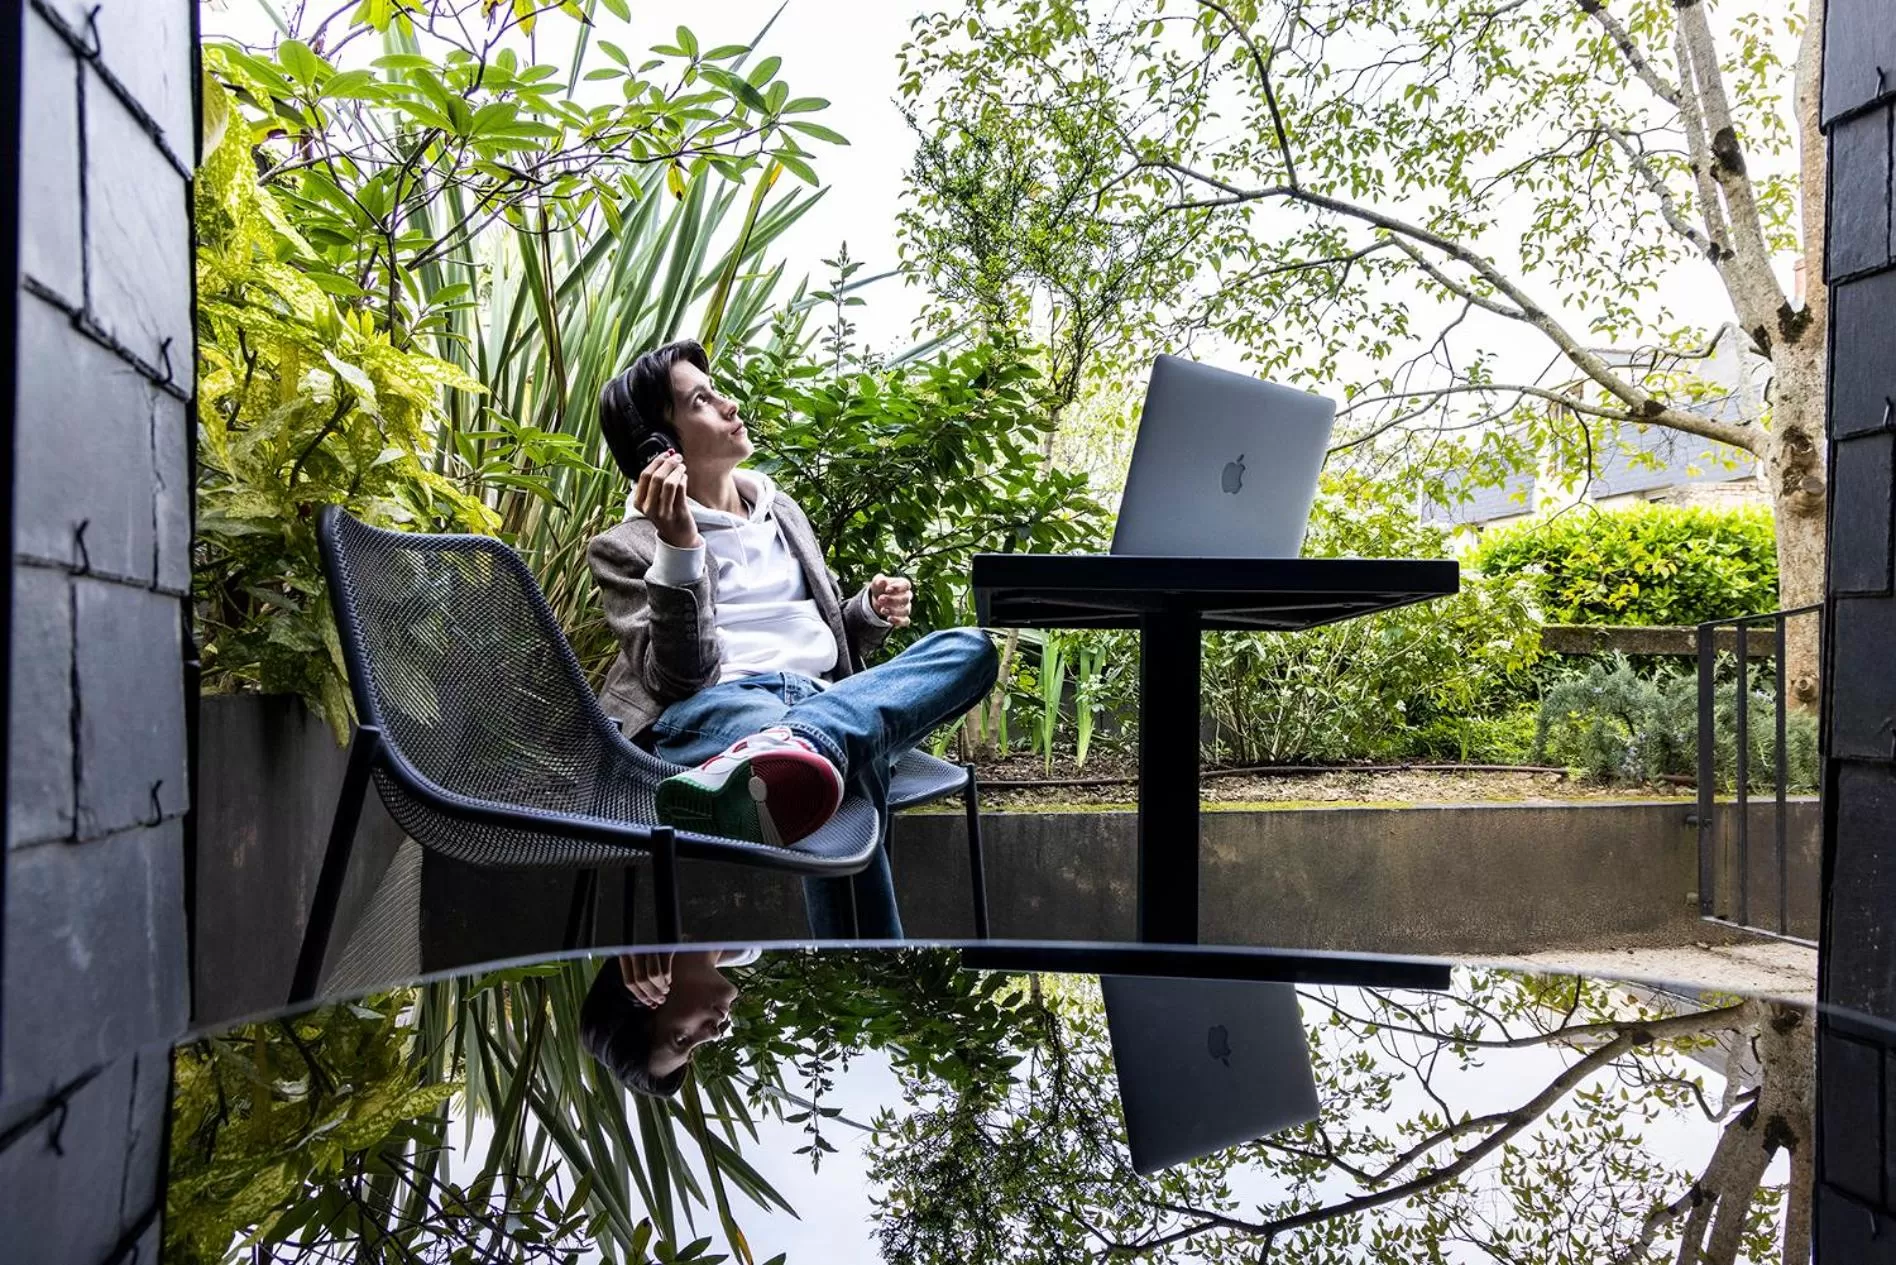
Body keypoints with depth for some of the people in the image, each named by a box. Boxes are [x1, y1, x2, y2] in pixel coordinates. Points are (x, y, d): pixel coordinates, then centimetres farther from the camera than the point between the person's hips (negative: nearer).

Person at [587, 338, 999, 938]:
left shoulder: (780, 509, 28)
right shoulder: (626, 549, 10)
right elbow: (682, 676, -6)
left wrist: (871, 613, 10)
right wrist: (679, 548, -17)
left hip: (815, 693, 6)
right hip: (714, 706, -6)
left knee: (970, 647, -28)